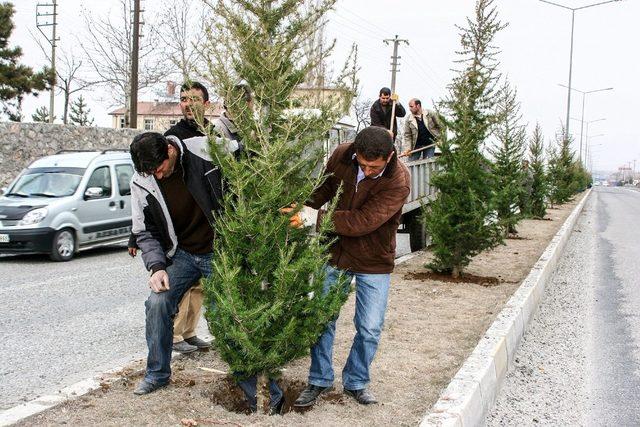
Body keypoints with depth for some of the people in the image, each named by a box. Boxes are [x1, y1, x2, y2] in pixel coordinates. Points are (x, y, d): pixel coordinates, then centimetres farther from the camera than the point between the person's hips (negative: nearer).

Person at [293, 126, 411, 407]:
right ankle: (319, 380, 26)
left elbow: (363, 221, -33)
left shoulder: (398, 181, -27)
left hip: (374, 262, -3)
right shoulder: (341, 155, -14)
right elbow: (324, 188, 5)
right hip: (335, 252, 3)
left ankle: (356, 382, 26)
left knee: (369, 328, 3)